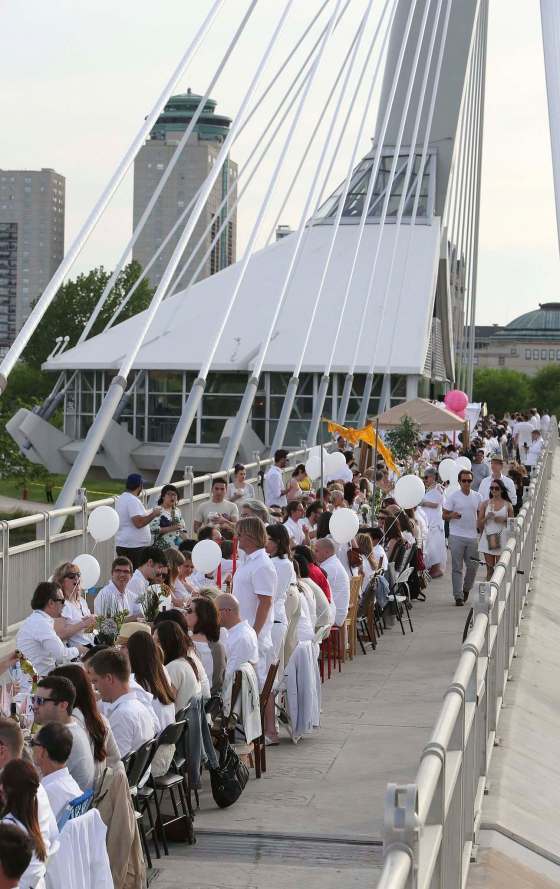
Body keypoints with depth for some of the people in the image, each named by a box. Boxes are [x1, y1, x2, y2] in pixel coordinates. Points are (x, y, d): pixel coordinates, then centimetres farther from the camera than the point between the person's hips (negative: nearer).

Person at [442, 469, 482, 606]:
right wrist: (451, 515, -22)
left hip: (473, 537, 3)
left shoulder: (477, 497, 9)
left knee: (473, 566, 5)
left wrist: (479, 527, 5)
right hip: (457, 537, -3)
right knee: (457, 568, -2)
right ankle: (458, 596, 1)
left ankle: (466, 589, 28)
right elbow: (444, 515, -2)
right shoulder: (452, 497, -2)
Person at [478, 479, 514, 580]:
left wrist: (504, 520, -9)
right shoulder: (485, 504, 5)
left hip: (501, 539, -1)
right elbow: (479, 524, 7)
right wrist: (487, 518, -12)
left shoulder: (507, 505, 3)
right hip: (488, 538, 1)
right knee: (490, 568, 5)